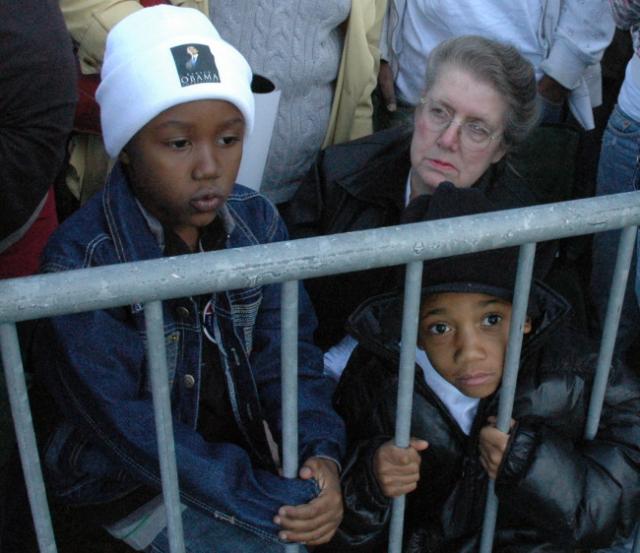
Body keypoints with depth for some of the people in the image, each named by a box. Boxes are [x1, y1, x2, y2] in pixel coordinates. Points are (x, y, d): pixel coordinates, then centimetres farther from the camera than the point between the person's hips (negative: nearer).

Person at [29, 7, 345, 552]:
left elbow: (285, 350, -8)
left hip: (240, 443, 5)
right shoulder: (81, 260, -25)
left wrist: (322, 452, -25)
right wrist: (263, 501, -29)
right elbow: (123, 422, -25)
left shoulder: (257, 220, -10)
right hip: (127, 482, -4)